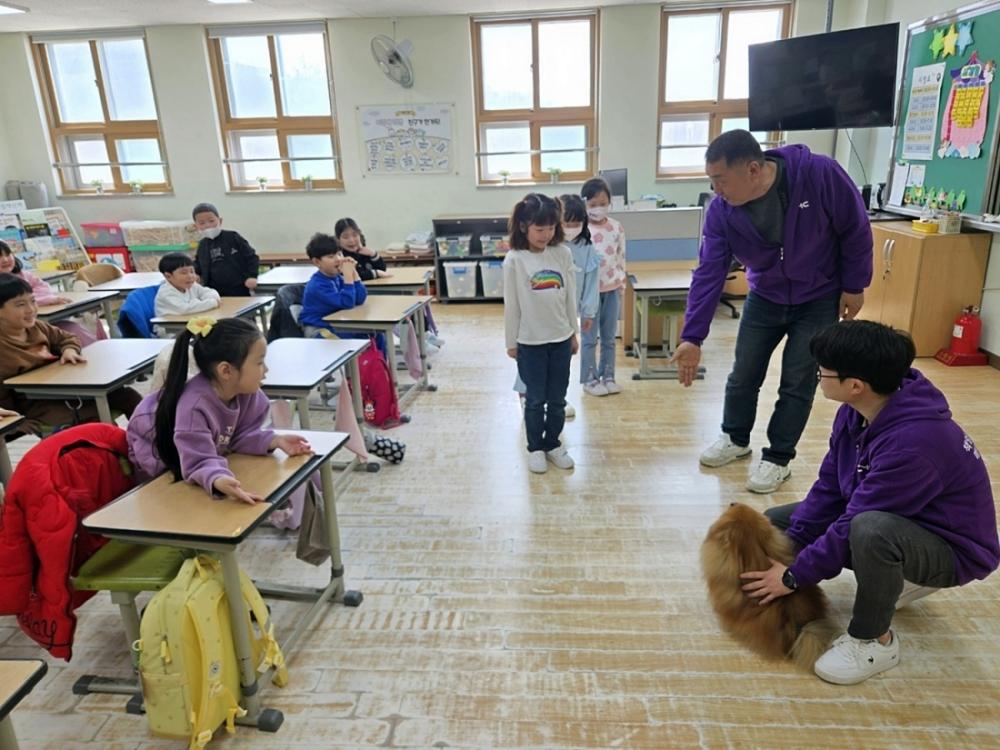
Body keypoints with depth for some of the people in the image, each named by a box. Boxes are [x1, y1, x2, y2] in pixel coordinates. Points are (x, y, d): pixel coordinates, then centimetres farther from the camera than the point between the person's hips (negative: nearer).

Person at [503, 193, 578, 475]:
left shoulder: (563, 253, -1)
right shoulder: (515, 260, -10)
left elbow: (570, 296, 6)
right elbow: (511, 304, -5)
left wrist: (574, 332, 8)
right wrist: (511, 342, -2)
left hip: (560, 339, 3)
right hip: (530, 342, -3)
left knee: (557, 399, 12)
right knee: (535, 400, 9)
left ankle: (552, 444, 29)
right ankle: (535, 448, 25)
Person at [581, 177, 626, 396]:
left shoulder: (616, 228, 3)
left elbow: (621, 258, 9)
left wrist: (622, 285, 8)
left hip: (612, 289, 4)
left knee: (609, 337, 11)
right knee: (590, 338, 4)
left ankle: (608, 376, 23)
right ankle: (590, 379, 15)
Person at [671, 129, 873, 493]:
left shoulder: (820, 174, -29)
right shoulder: (721, 211, -20)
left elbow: (855, 229, -15)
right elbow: (709, 273, -19)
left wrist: (853, 286, -8)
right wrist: (692, 337, -24)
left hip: (819, 299, -3)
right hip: (764, 298, 3)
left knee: (797, 382, 1)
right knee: (743, 375, 9)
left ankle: (778, 458, 18)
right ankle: (735, 438, 34)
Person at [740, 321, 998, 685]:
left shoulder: (914, 441, -36)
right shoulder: (857, 410, -11)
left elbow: (856, 523, -31)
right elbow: (829, 488, -3)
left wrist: (794, 576, -20)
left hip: (952, 548, -8)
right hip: (889, 515, 8)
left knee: (871, 530, -41)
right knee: (774, 523, 4)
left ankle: (874, 640, -13)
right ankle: (896, 580, 14)